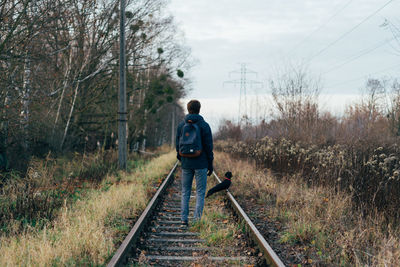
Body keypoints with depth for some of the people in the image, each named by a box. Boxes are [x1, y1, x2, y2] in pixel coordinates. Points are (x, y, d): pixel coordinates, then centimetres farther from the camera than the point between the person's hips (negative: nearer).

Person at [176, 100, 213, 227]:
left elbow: (178, 146, 7)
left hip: (186, 164, 3)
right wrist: (210, 165, 1)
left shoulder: (181, 126, 3)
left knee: (185, 192, 12)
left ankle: (184, 219, 8)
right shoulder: (204, 126, -7)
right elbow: (208, 146, -6)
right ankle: (197, 220, -3)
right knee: (200, 193, 2)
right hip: (201, 164, -3)